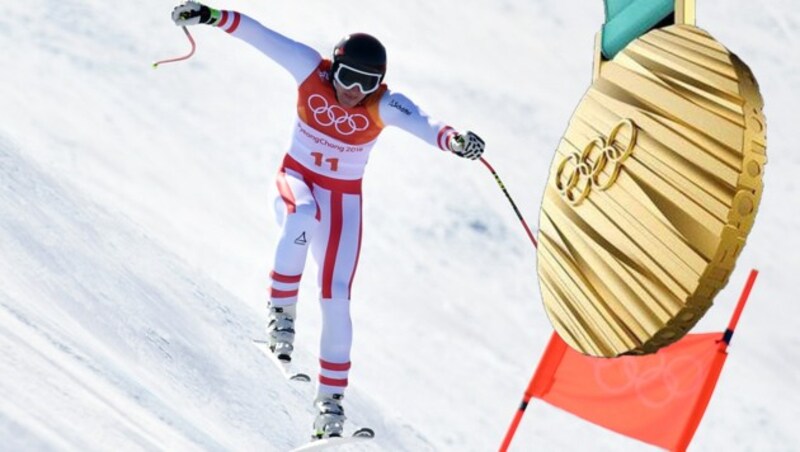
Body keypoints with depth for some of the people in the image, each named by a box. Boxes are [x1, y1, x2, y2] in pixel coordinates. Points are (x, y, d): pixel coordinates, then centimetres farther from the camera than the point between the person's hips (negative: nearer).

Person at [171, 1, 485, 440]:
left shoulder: (384, 104, -21)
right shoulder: (312, 70, -17)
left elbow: (421, 123, -41)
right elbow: (262, 36, -18)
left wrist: (452, 138, -62)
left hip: (343, 199, 0)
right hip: (297, 178, 0)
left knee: (335, 298, -6)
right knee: (304, 216, -38)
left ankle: (330, 398, 7)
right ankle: (281, 308, -19)